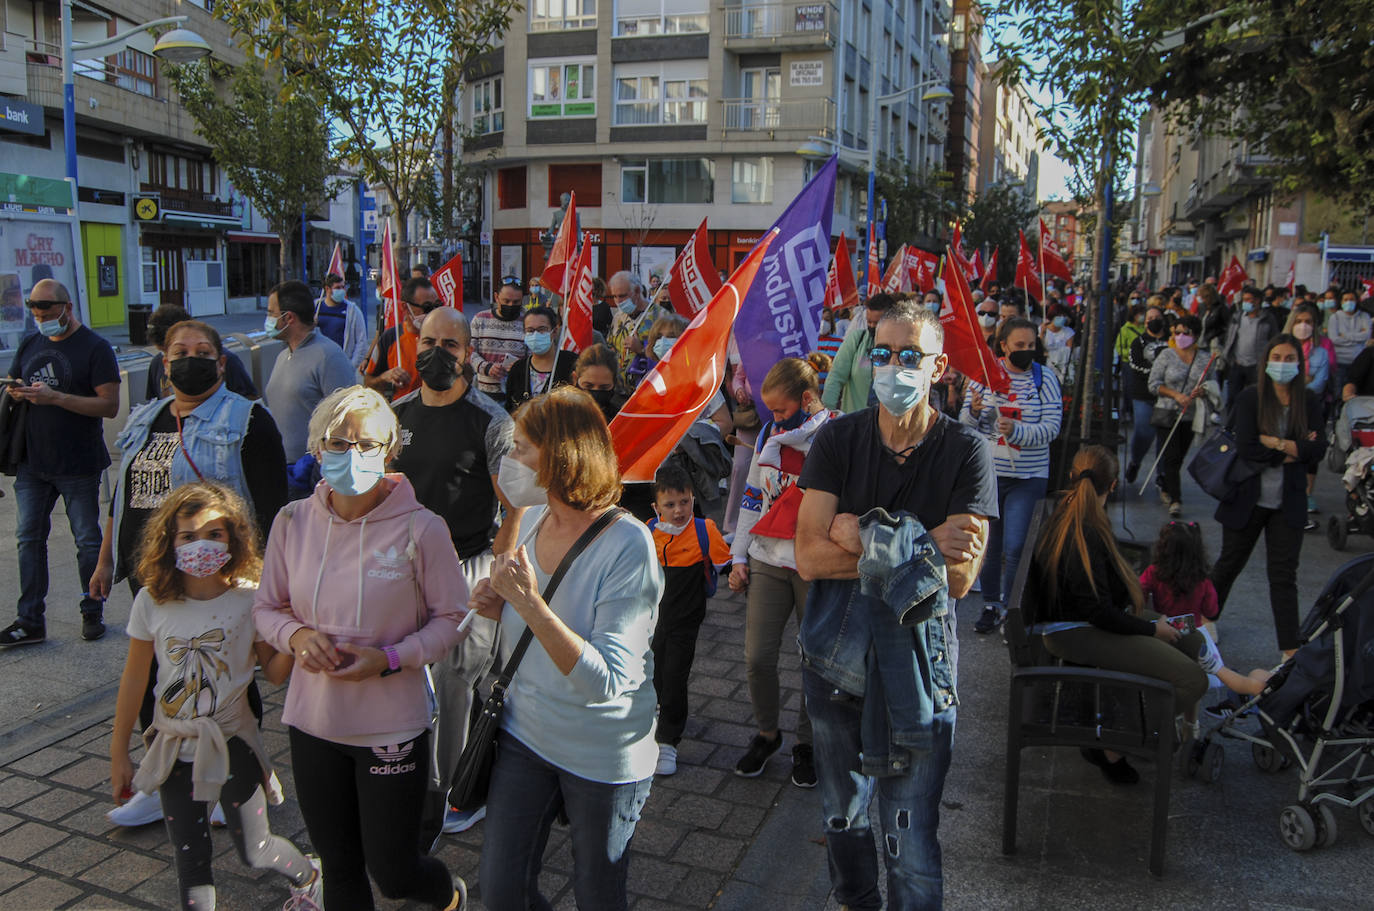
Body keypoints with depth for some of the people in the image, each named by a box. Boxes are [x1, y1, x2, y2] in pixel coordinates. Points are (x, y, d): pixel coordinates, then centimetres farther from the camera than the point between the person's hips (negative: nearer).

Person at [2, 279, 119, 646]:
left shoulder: (94, 347, -8)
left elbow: (110, 405, -15)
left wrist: (55, 397, -23)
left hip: (79, 465, -5)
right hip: (33, 462, 6)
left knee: (88, 541, 4)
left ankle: (92, 613, 18)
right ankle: (30, 621, 13)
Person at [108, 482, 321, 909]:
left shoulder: (249, 600, -12)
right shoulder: (152, 602, -7)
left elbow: (274, 673, -5)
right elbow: (135, 677, 3)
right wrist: (118, 752, 8)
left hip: (231, 742, -2)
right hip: (174, 746, 2)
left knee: (255, 851, 8)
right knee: (190, 859, 7)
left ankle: (309, 875, 37)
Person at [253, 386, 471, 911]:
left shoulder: (420, 529, -15)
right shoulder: (293, 521, -4)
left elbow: (452, 619, -6)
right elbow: (266, 607, 8)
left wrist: (389, 658, -20)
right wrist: (296, 636, -13)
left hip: (392, 725, -4)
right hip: (313, 722, 4)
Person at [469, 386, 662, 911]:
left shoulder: (628, 547, -25)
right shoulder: (533, 519, -2)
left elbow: (605, 680, -29)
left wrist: (531, 604, -34)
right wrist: (501, 606, -7)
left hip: (602, 755, -6)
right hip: (524, 732, 6)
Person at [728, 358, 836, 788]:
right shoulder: (770, 433, 8)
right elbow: (753, 495, 14)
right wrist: (739, 557, 11)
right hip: (768, 562, 4)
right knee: (757, 658, 1)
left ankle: (806, 744, 28)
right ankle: (767, 733, 26)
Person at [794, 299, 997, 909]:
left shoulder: (966, 451, -8)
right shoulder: (839, 439, -4)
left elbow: (958, 578, -15)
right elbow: (809, 557, -14)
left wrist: (861, 535, -19)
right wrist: (920, 545, -20)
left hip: (917, 658, -2)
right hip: (835, 652, 3)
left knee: (911, 835, 2)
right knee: (842, 812, 21)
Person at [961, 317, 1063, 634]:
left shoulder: (1045, 379, -2)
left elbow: (1052, 427, -9)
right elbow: (966, 423, 5)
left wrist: (1016, 431, -25)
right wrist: (974, 411, -18)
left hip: (1027, 476, -2)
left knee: (1014, 548, -7)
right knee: (988, 544, 11)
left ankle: (1011, 607, 11)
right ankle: (991, 605, 26)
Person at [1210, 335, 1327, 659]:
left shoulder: (1309, 403, 1)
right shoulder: (1249, 399, -6)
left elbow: (1318, 450, -9)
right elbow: (1246, 449, -15)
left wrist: (1276, 443, -18)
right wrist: (1293, 452, -12)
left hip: (1288, 502, 2)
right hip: (1248, 498, -2)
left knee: (1284, 574, 4)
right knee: (1229, 564, 13)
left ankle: (1290, 650, 7)